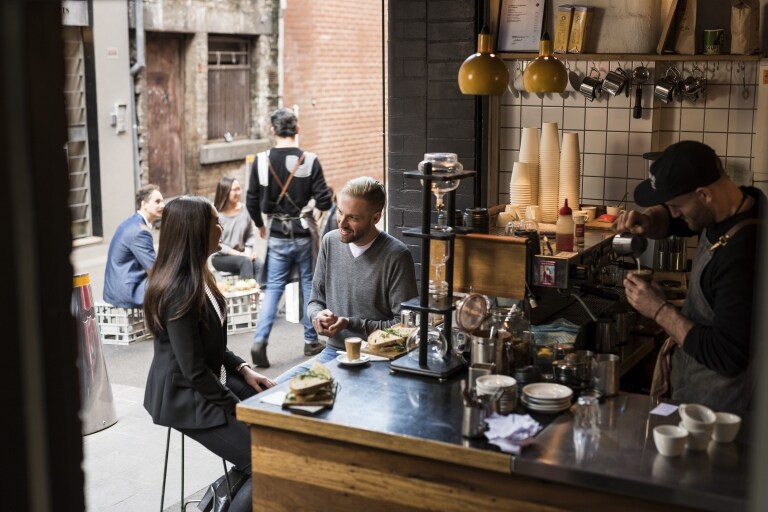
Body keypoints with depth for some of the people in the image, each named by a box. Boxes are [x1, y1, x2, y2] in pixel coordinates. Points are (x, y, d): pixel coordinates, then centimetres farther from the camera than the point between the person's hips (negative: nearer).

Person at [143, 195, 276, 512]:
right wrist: (237, 408, -14)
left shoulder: (195, 276, 5)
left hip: (209, 382, 10)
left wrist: (242, 368, 4)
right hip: (186, 399, -10)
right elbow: (194, 371, -23)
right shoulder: (179, 290, -25)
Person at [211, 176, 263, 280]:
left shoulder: (244, 209, 1)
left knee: (259, 264, -28)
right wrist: (238, 254, -16)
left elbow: (250, 235, 10)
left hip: (241, 254, 3)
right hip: (220, 257, -3)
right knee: (245, 261, -32)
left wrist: (248, 252, -8)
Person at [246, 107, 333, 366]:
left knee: (273, 288, 9)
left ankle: (259, 340, -5)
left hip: (277, 236, 1)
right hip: (304, 235, -1)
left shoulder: (262, 161, -6)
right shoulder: (309, 160, -12)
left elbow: (252, 201, -2)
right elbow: (324, 201, -12)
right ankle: (311, 341, 23)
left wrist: (260, 225, 17)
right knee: (309, 285, 14)